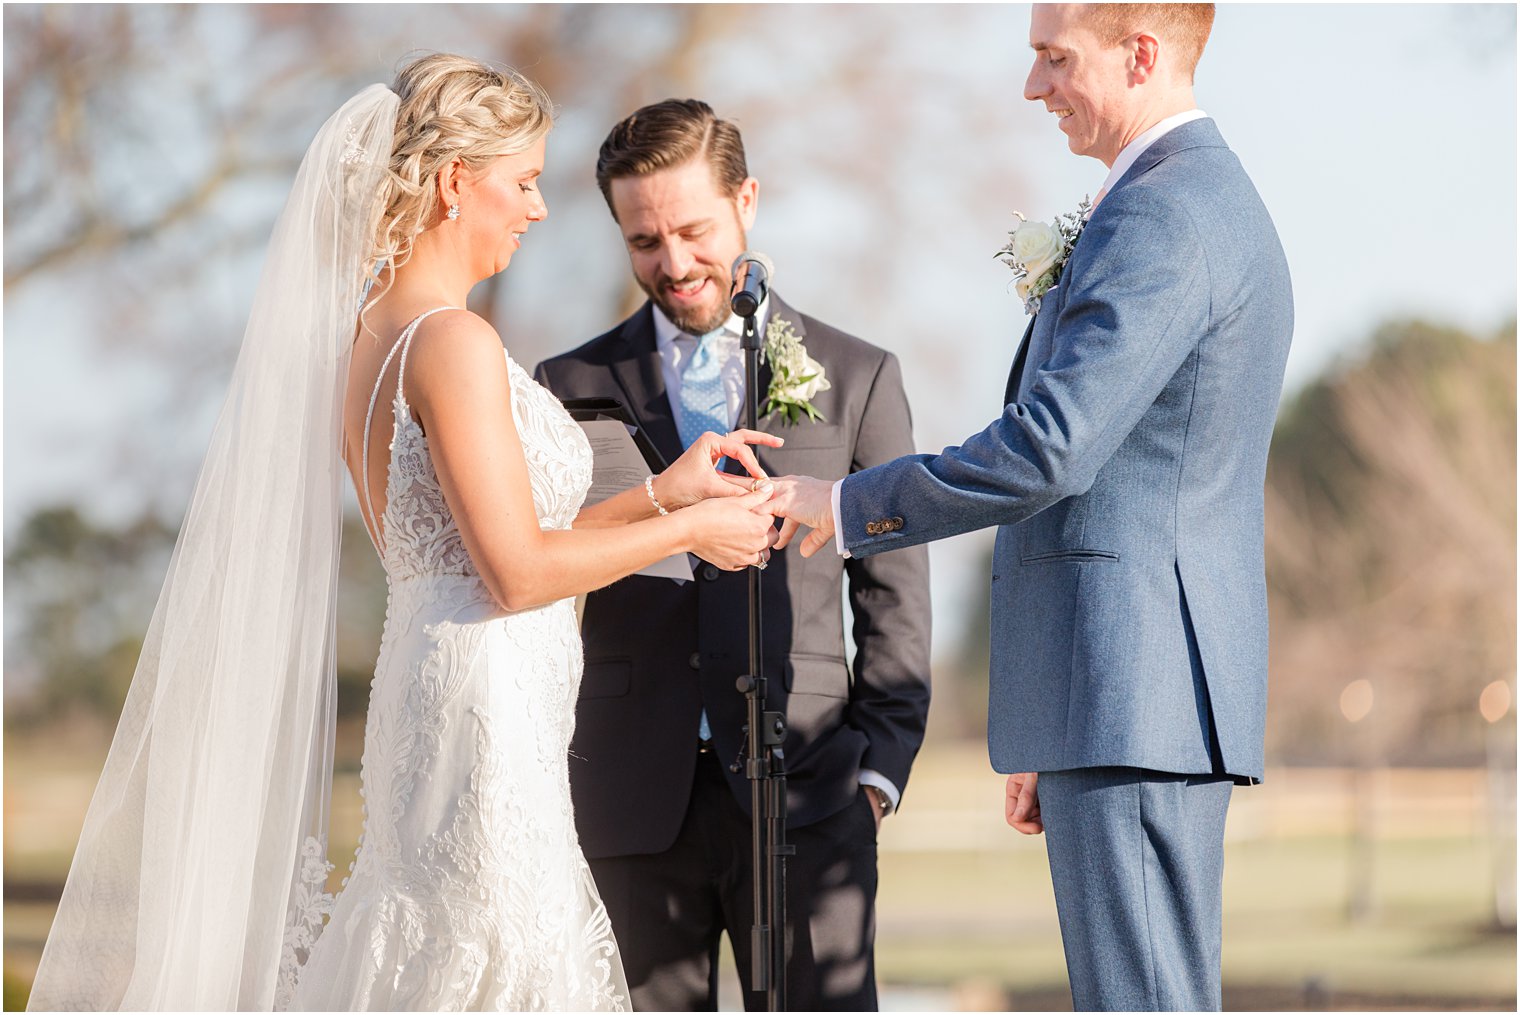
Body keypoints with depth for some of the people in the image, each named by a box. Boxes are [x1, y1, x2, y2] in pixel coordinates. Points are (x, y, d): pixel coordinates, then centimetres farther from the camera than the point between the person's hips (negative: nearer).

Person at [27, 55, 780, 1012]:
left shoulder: (368, 336, 14)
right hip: (486, 709, -9)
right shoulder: (454, 342, -14)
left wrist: (660, 491, 15)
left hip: (427, 701, 9)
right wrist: (688, 529, -5)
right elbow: (517, 572, -17)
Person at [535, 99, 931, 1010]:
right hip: (633, 805, 1)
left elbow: (895, 604, 9)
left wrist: (880, 767, -1)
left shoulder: (856, 378, 10)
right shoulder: (575, 387, 11)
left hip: (804, 797, -1)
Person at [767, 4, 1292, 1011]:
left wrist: (852, 507, -8)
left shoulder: (1164, 215, -14)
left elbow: (1052, 447, -22)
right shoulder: (1210, 203, 21)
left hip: (1133, 691, -11)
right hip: (1144, 701, 11)